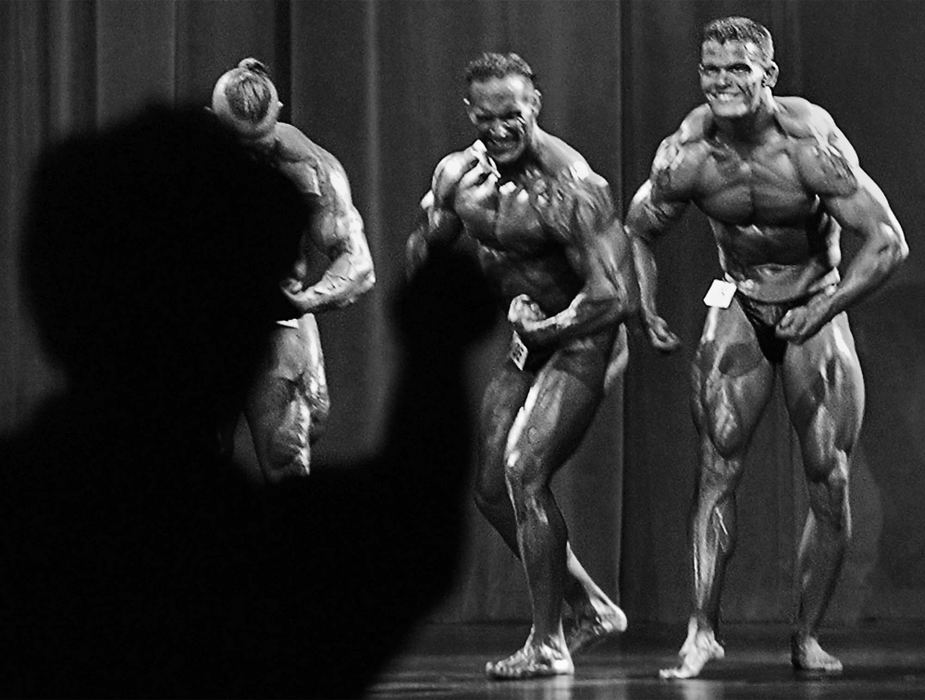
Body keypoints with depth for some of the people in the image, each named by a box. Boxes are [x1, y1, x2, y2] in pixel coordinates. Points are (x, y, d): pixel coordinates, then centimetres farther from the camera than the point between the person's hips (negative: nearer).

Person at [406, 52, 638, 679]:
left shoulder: (569, 185, -25)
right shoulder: (459, 175, -1)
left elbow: (613, 295, -27)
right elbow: (421, 255, 18)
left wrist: (544, 328, -20)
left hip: (583, 341, -8)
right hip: (527, 343, 8)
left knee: (523, 470, -20)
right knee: (494, 489, 8)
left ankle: (549, 644, -11)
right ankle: (592, 606, 25)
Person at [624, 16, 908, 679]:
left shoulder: (811, 144, -26)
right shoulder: (685, 156, -17)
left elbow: (889, 242, -25)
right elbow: (637, 232, 3)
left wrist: (824, 312, -28)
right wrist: (646, 312, -8)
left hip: (817, 310, -1)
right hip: (739, 309, 1)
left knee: (831, 480, -3)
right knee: (719, 468, -13)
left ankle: (808, 636, 10)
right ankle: (703, 631, -12)